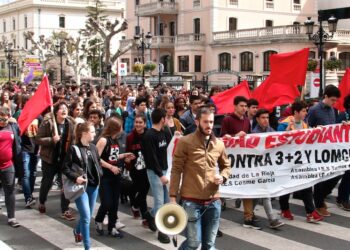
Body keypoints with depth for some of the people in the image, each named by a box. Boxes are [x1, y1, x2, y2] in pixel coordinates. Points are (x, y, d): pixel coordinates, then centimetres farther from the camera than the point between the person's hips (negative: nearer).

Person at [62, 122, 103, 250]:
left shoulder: (93, 147, 5)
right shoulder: (74, 149, -12)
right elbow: (65, 168, -10)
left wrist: (99, 175, 1)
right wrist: (75, 177, -22)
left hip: (94, 186, 6)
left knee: (88, 215, 18)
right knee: (86, 217, -9)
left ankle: (77, 231, 49)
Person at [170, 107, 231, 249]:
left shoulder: (219, 144, 8)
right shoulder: (185, 142, -7)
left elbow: (226, 166, 22)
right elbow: (176, 170, -6)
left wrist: (222, 177, -1)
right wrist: (173, 196, -10)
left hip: (213, 201, 5)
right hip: (191, 200, -5)